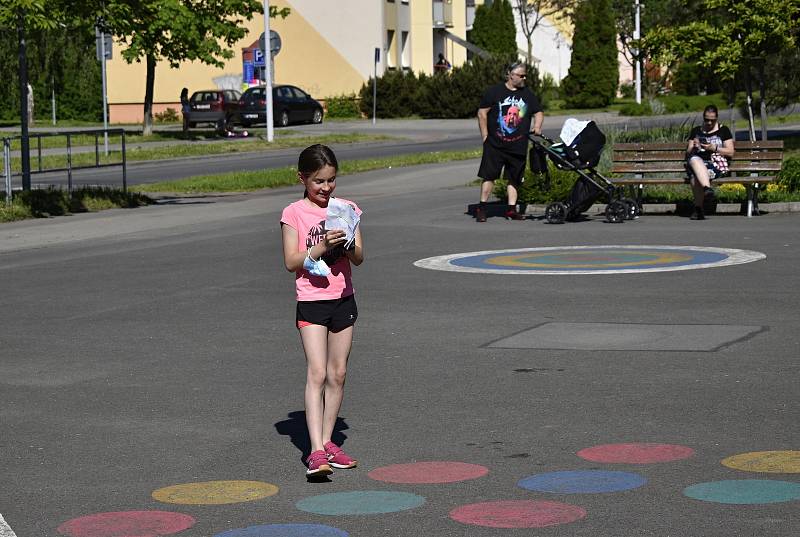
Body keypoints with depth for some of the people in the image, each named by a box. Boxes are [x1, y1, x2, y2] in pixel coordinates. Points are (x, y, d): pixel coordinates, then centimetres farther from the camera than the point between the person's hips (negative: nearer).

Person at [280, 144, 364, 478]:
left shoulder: (346, 209, 7)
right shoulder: (294, 213, -3)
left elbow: (359, 259, 4)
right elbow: (291, 262, -9)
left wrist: (348, 245, -17)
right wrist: (321, 246, -21)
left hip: (343, 299, 4)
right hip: (311, 302, -4)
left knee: (338, 374, 8)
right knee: (317, 373, -13)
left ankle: (327, 441, 20)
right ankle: (316, 451, -19)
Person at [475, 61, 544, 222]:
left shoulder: (527, 94, 12)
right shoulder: (494, 92, -1)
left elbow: (538, 112, 19)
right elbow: (482, 113, 0)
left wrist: (537, 126, -3)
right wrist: (485, 136, -4)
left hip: (518, 146, 4)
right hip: (495, 144, -4)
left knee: (515, 178, 6)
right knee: (489, 175, -6)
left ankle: (511, 209, 12)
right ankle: (482, 208, 1)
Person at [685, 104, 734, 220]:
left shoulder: (723, 130, 13)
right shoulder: (696, 131, 22)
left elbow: (730, 152, 5)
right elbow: (688, 153, 19)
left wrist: (714, 148, -8)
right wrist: (694, 147, -4)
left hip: (717, 164, -3)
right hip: (699, 160, 3)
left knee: (695, 176, -35)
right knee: (694, 160, -37)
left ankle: (698, 208, -35)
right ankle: (707, 189, -50)